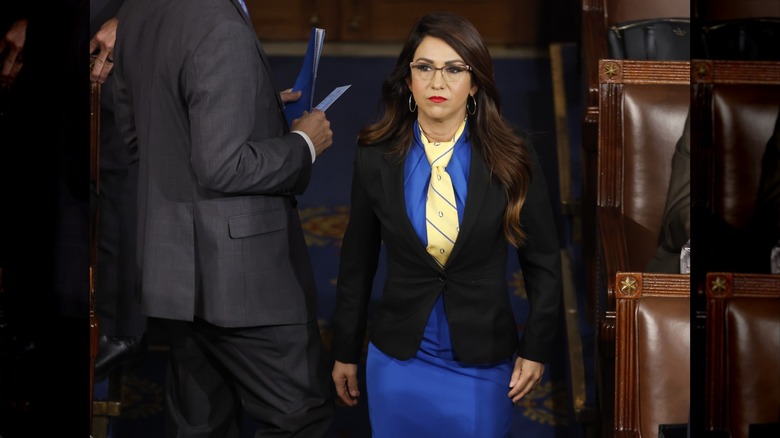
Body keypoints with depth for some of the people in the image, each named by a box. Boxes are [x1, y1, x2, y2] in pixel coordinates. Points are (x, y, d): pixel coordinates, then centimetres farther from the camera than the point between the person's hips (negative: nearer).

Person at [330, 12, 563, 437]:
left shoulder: (512, 160, -9)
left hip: (482, 363, -1)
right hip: (399, 360, 1)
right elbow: (357, 263, 4)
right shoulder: (376, 158, -6)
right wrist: (345, 353, 9)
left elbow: (543, 261, 1)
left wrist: (535, 349, 2)